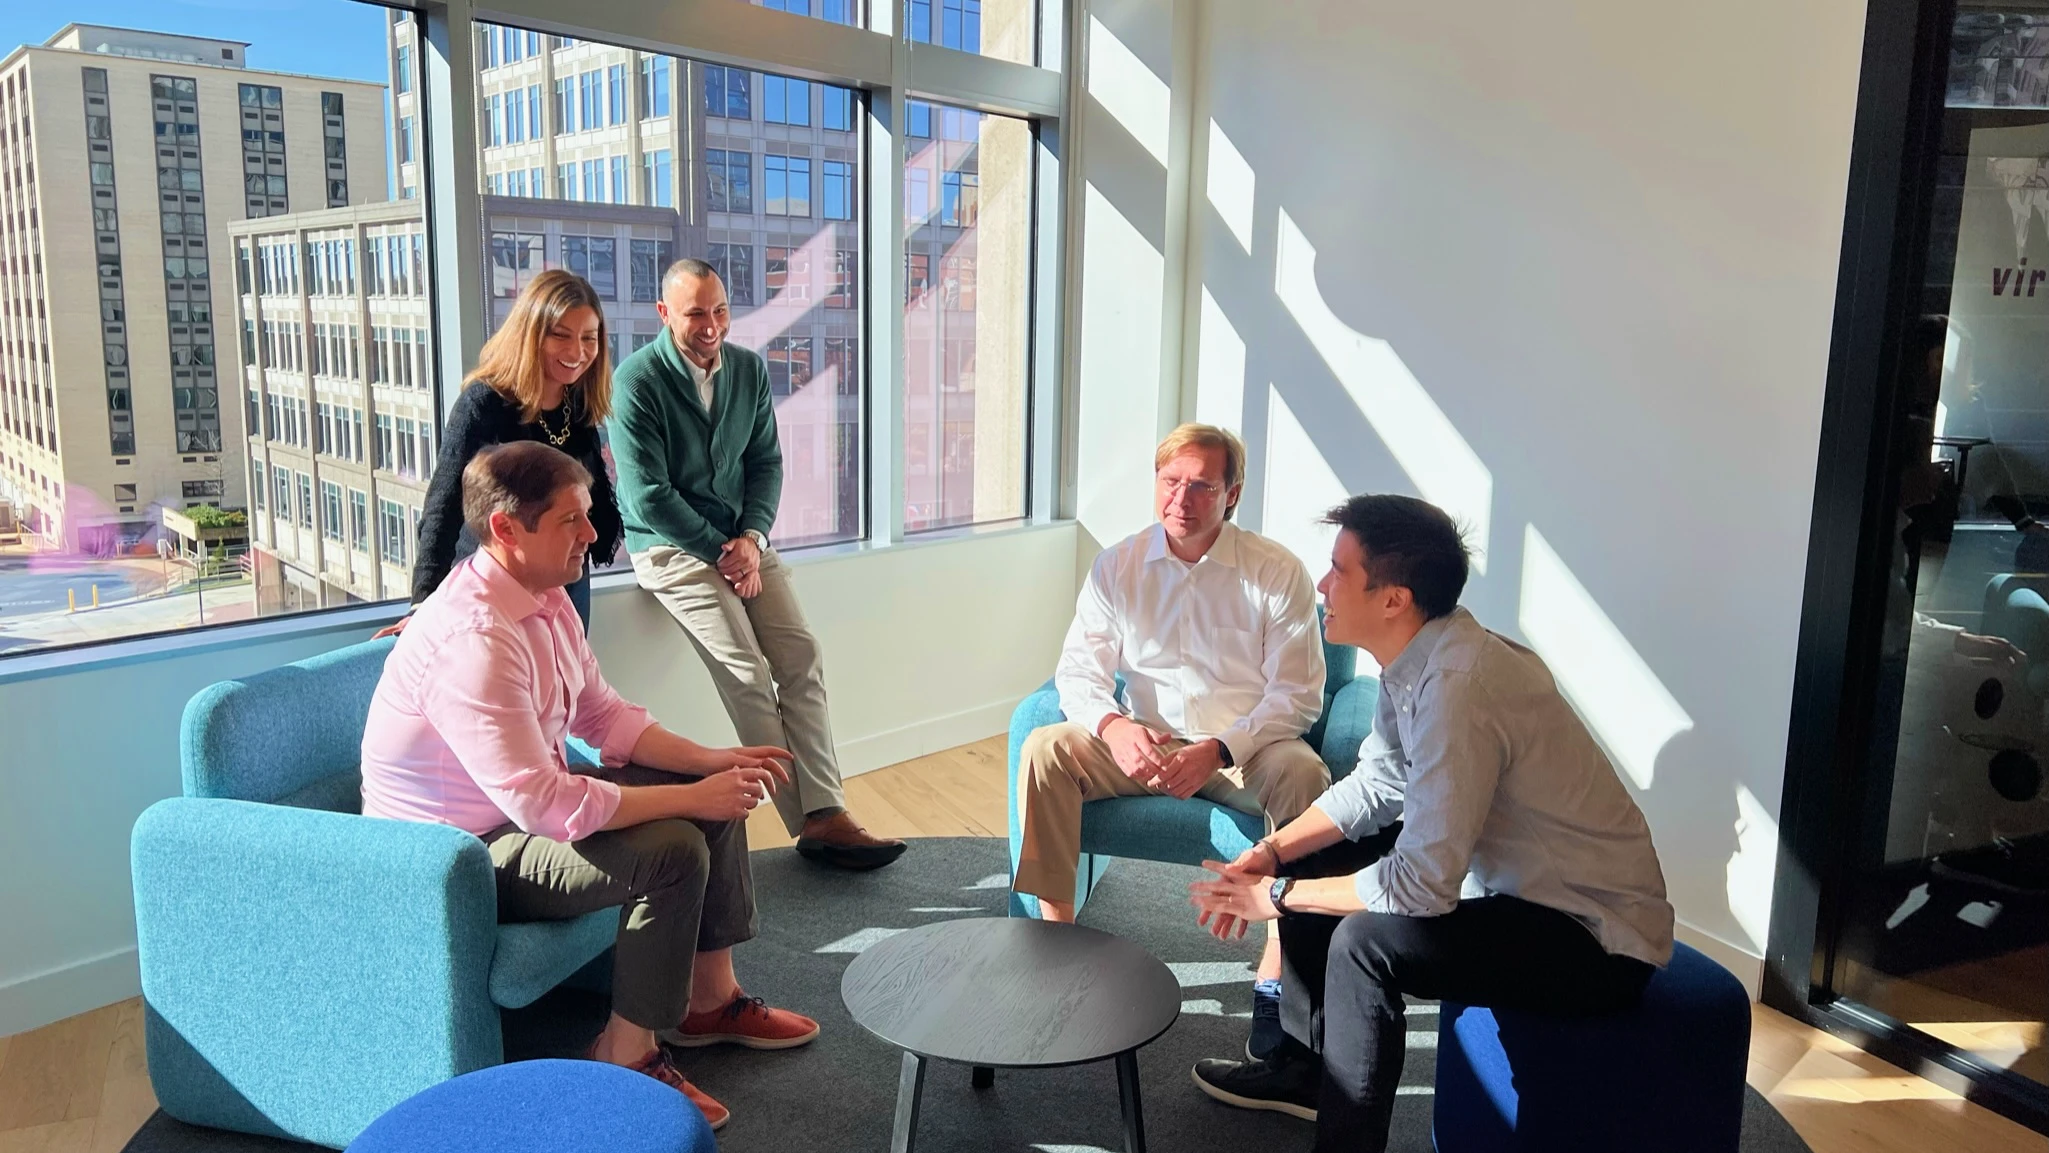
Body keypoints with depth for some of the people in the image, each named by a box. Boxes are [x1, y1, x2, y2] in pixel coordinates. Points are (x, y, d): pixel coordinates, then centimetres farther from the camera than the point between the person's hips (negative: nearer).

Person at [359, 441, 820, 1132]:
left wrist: (712, 761, -5)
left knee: (717, 801, 5)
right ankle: (628, 1057, -6)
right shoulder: (472, 638, -31)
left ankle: (711, 1000, 19)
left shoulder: (544, 597, -1)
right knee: (672, 850, -26)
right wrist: (691, 797, -27)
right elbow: (543, 805, -33)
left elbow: (602, 714, 8)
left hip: (527, 798, 10)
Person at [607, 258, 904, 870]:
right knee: (748, 673, -17)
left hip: (741, 537, 6)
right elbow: (648, 496, -16)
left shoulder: (750, 370, 5)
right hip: (671, 546, -6)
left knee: (800, 655, -10)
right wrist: (721, 551, -15)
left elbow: (766, 460, 8)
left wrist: (751, 537, -8)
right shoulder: (637, 381, -13)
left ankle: (826, 813, -10)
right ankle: (807, 822, -10)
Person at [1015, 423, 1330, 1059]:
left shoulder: (1278, 572, -6)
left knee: (1303, 773, -34)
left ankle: (1275, 982, -24)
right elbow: (1078, 671, 0)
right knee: (1044, 749, -23)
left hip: (1243, 748, -2)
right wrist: (1114, 727, -23)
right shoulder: (1117, 566, 2)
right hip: (1142, 742, 2)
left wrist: (1218, 750, -23)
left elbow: (1298, 694, -9)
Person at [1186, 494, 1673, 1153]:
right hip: (1513, 877, 10)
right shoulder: (1418, 656, -3)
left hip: (1598, 934, -9)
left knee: (1365, 940, -27)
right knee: (1310, 861, 9)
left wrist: (1279, 895, -17)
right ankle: (1303, 1065, 26)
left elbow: (1420, 884, -31)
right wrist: (1272, 852, -3)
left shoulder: (1456, 684, -31)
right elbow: (1377, 783, 10)